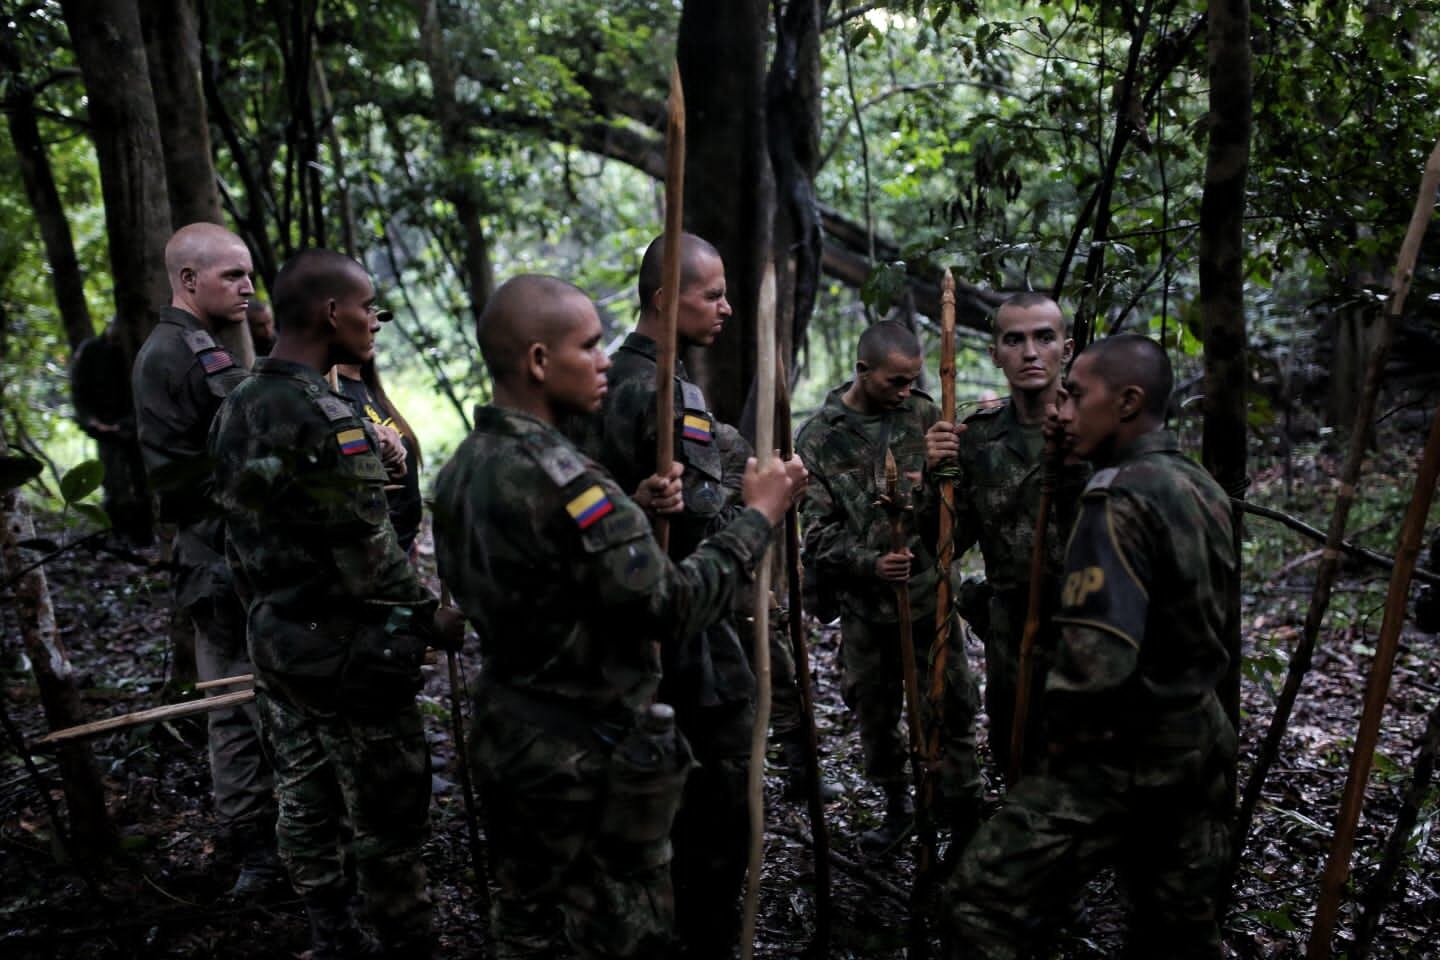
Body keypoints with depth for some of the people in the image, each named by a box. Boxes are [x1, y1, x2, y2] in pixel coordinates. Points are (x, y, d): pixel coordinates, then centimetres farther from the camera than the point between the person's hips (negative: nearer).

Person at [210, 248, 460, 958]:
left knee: (305, 803, 19)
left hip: (275, 641, 9)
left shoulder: (235, 410, 5)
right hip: (346, 652, -9)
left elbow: (240, 534, 12)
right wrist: (436, 619, -8)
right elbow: (371, 560, -23)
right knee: (387, 819, 4)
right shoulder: (327, 420, -23)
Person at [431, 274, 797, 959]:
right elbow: (670, 607, -25)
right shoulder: (560, 477, -26)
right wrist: (757, 518, -14)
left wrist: (629, 512, 1)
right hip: (590, 754, -8)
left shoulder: (463, 470, 3)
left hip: (506, 735, 9)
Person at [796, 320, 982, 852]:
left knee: (951, 708, 4)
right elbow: (818, 530, -6)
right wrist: (869, 563, -22)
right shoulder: (818, 438, -3)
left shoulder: (924, 415, 1)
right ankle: (897, 805, 36)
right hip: (864, 605, 0)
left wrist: (938, 487, -18)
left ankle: (964, 819, 19)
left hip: (930, 594, 0)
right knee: (875, 715, 14)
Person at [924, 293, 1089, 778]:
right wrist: (939, 476, -13)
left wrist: (1075, 464, -30)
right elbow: (948, 546, 3)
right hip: (1010, 645, 3)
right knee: (1016, 767, 17)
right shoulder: (976, 437, 1)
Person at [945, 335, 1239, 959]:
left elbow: (1095, 653, -28)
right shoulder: (1205, 489, 8)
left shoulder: (1120, 497, -20)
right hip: (1200, 743, 9)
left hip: (1120, 752, -9)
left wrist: (1064, 730, -12)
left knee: (984, 900, -5)